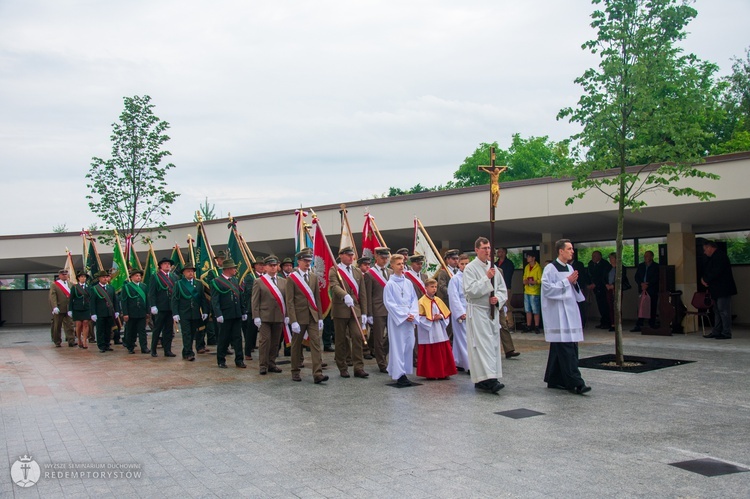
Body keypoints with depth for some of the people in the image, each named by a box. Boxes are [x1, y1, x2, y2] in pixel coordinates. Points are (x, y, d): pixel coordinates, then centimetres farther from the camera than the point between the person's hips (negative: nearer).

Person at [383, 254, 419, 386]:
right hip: (396, 319, -5)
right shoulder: (390, 284, -7)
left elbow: (414, 299, 10)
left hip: (409, 319, 5)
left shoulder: (408, 283, 8)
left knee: (409, 345, 6)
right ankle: (399, 375, -1)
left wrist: (413, 314, -6)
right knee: (397, 346, -3)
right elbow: (389, 303, -9)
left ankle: (404, 372, 16)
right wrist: (404, 315, -12)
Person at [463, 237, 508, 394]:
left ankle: (481, 380, 15)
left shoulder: (493, 268, 13)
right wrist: (486, 278, -20)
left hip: (492, 311, 7)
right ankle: (490, 379, -19)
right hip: (477, 311, -7)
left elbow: (503, 290, 15)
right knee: (483, 344, -13)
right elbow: (470, 290, -17)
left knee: (493, 344, 7)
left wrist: (498, 298, -6)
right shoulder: (470, 268, -6)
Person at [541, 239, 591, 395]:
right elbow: (547, 288, -16)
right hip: (558, 314, -8)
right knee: (566, 348, -11)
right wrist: (567, 281, -13)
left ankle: (554, 379, 18)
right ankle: (575, 382, -14)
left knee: (559, 349, 10)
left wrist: (574, 283, 0)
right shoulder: (550, 268, -8)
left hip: (570, 311, 8)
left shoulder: (569, 268, 16)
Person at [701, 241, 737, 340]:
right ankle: (717, 332, 18)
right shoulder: (713, 257, 19)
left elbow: (716, 272, -22)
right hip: (717, 290, 11)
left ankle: (726, 333, -6)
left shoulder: (720, 256, -14)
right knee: (717, 311, 13)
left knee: (723, 311, -9)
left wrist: (706, 280, -10)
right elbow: (707, 271, 20)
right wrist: (704, 279, 2)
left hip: (723, 290, -11)